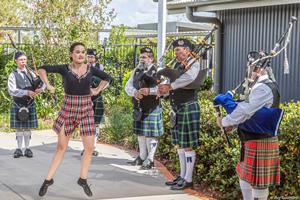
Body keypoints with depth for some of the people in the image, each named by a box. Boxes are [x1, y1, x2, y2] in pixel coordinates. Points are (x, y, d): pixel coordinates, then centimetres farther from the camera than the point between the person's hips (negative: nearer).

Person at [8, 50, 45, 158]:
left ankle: (27, 149, 14)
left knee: (28, 128, 7)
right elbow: (12, 90, -16)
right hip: (18, 105, -2)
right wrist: (27, 92, -26)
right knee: (19, 128, 4)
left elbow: (42, 82, 7)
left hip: (30, 104, 2)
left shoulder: (31, 74, 6)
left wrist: (40, 89, -17)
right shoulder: (13, 75, -4)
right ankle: (19, 149, 14)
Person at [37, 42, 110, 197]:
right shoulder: (65, 69, -6)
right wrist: (48, 85, -21)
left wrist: (97, 91, 8)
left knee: (89, 148, -2)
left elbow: (106, 77, 18)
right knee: (61, 147, 5)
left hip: (86, 110, 2)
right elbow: (42, 69, -10)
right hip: (68, 109, -2)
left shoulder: (91, 70, 1)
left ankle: (83, 179, 18)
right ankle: (48, 180, 18)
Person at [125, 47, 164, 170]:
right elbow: (128, 86, 7)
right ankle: (142, 157, 25)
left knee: (150, 134, -3)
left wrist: (150, 91, -30)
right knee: (140, 133, 14)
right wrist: (134, 92, -16)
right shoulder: (136, 71, 14)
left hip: (152, 109, -6)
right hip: (138, 108, 6)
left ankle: (150, 160, 6)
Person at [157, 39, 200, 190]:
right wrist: (162, 89, -11)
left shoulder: (194, 64, -9)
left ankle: (188, 180, 5)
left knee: (188, 146, -3)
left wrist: (170, 86, -27)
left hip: (188, 108, -8)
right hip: (177, 109, 8)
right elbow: (168, 81, 12)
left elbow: (189, 78, -30)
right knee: (179, 144, 14)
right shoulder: (177, 65, 17)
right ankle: (182, 176, 24)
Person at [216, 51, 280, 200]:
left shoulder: (264, 89, -21)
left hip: (260, 143, -11)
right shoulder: (260, 86, 13)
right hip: (251, 141, 11)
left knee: (258, 182, 0)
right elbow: (248, 110, 18)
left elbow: (245, 111, -26)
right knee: (245, 177, 20)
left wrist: (224, 122, -11)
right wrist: (232, 125, 6)